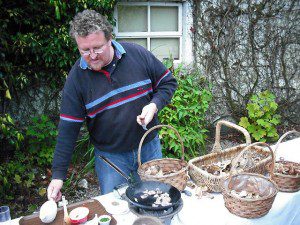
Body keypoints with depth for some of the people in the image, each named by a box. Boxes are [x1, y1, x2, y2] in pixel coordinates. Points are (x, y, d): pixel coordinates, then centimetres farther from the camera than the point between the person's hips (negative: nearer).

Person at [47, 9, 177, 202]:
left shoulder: (138, 54, -11)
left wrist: (154, 105, -19)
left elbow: (168, 82, 0)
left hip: (149, 147, 2)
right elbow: (68, 128, -9)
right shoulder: (76, 77, -11)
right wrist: (58, 175, -12)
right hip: (109, 156, -1)